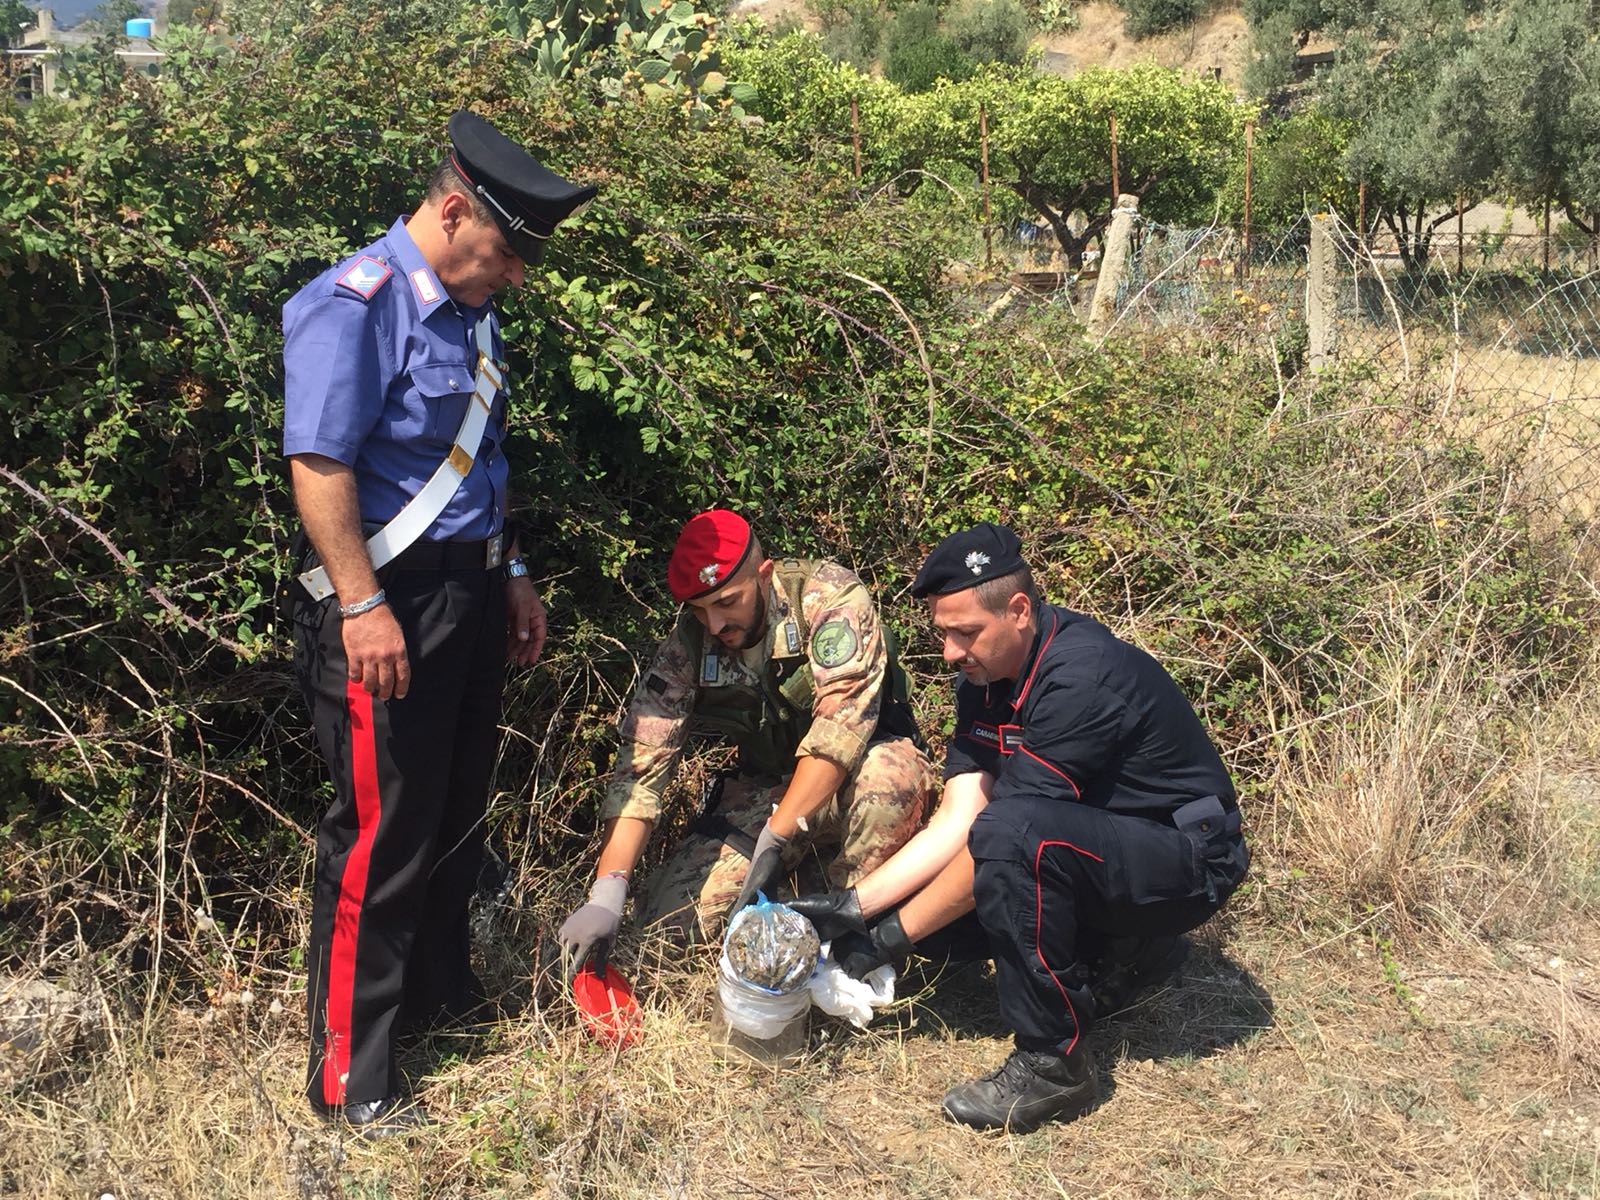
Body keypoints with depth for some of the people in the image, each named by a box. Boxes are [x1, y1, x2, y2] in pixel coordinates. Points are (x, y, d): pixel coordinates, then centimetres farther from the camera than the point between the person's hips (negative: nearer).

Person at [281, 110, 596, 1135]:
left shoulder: (470, 311, 13)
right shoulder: (356, 305, -15)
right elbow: (319, 464, -20)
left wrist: (511, 576, 20)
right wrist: (363, 607, -23)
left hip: (468, 591, 9)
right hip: (391, 597, -9)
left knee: (458, 809, 18)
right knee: (382, 834, -2)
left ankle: (439, 993, 38)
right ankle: (350, 1076, 11)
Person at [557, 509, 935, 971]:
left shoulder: (830, 598, -25)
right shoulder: (687, 645, -14)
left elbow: (841, 726, -33)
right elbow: (640, 764, -18)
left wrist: (775, 838, -38)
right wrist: (606, 896, -29)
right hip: (768, 785, 4)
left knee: (889, 774, -40)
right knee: (672, 914, -12)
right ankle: (811, 862, 12)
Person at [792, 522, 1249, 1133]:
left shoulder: (1081, 676, -28)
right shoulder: (983, 679, -1)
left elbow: (996, 834, -27)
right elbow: (955, 823, -4)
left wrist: (890, 937, -20)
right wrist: (854, 906, -14)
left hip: (1185, 860, -9)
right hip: (1099, 846, 9)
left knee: (1012, 832, -35)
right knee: (928, 903, -1)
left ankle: (1052, 1062, -20)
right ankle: (1126, 952, 11)